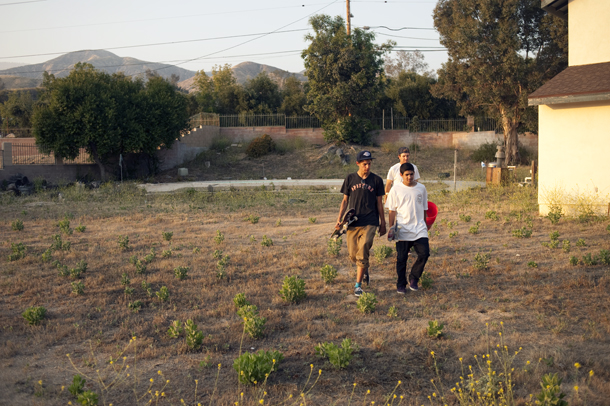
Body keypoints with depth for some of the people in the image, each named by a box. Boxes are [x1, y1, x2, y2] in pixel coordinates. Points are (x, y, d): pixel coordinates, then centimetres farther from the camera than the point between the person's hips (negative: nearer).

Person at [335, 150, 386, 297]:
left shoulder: (376, 180, 4)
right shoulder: (350, 179, 6)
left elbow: (379, 203, 8)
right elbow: (345, 200, 11)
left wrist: (383, 223, 10)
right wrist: (339, 218, 2)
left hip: (370, 223, -2)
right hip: (353, 223, 2)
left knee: (362, 253, -12)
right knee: (353, 254, 6)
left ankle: (358, 285, -2)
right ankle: (364, 269, 38)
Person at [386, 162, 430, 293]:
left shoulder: (421, 188, 8)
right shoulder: (396, 189, 1)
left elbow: (424, 209, 17)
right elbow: (392, 210, 4)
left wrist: (426, 226, 18)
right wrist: (391, 227, -1)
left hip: (419, 229, 2)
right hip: (402, 230, -2)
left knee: (424, 253, -10)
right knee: (401, 258, 3)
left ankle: (413, 278, 11)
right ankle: (401, 285, 17)